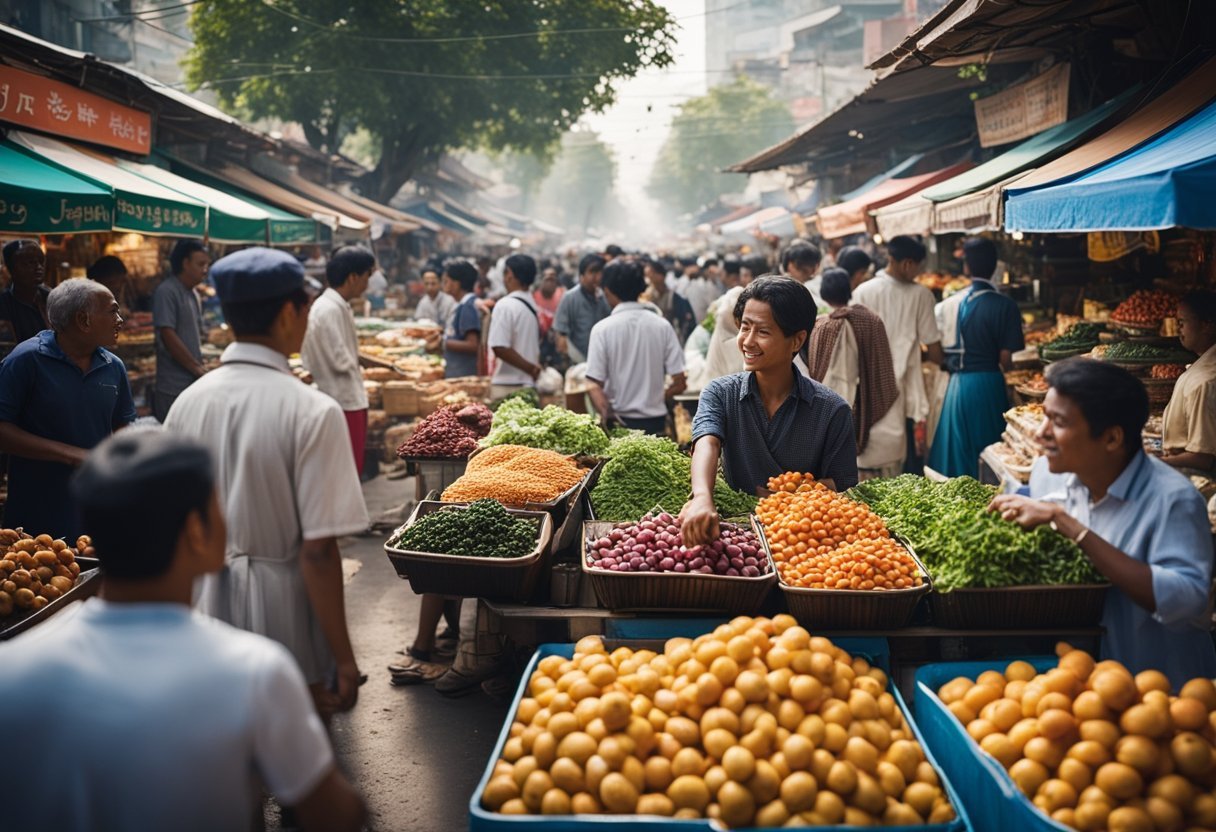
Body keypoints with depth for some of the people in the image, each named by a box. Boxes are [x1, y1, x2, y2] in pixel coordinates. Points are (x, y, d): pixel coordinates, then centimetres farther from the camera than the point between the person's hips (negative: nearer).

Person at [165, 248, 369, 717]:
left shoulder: (189, 402, -3)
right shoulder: (312, 411, -18)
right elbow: (318, 549, -19)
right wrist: (343, 658, -11)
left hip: (206, 602, 5)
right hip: (282, 607, -4)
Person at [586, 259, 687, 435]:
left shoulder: (602, 329, -6)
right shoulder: (662, 326, 0)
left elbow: (594, 384, -14)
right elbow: (679, 384, 0)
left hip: (619, 421, -2)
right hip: (656, 423, 2)